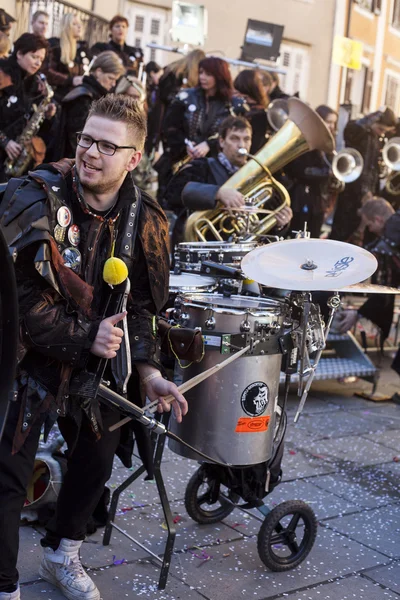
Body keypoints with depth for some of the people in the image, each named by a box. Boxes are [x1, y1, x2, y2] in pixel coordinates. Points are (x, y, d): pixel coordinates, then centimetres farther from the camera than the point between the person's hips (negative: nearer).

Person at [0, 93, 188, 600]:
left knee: (97, 459, 17)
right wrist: (83, 338, -23)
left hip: (94, 362, 5)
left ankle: (62, 556, 42)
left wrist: (148, 371, -10)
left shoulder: (144, 222, -5)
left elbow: (139, 306, 2)